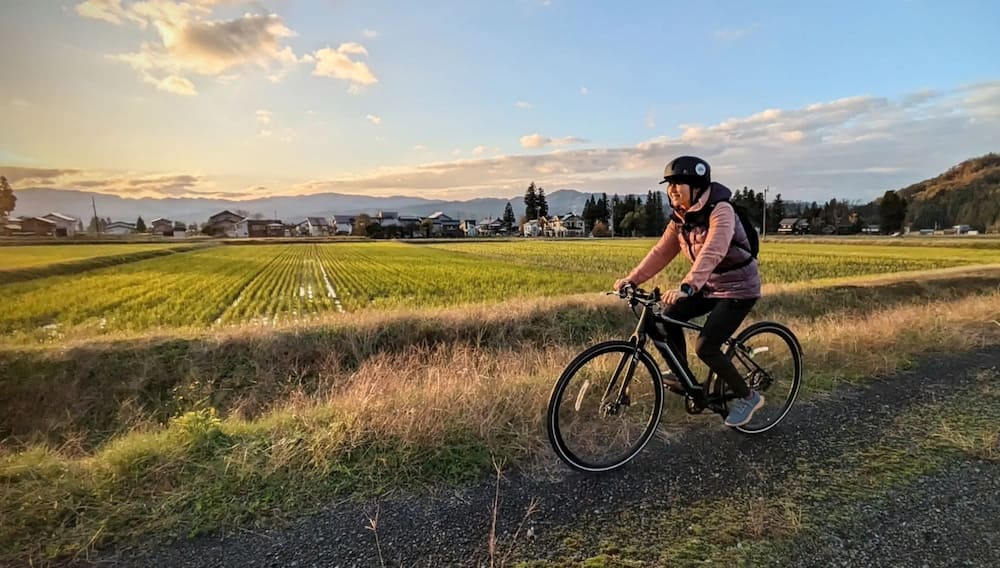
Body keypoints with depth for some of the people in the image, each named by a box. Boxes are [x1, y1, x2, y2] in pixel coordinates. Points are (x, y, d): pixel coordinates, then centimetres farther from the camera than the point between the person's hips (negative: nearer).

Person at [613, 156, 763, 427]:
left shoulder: (720, 211, -24)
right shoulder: (680, 218, 0)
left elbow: (712, 252, -39)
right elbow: (661, 252, -2)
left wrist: (687, 287, -52)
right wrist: (632, 279, -12)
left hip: (738, 288, -8)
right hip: (710, 285, 8)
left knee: (706, 348, -15)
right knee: (669, 316, -8)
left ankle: (748, 397, 8)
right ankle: (683, 375, 12)